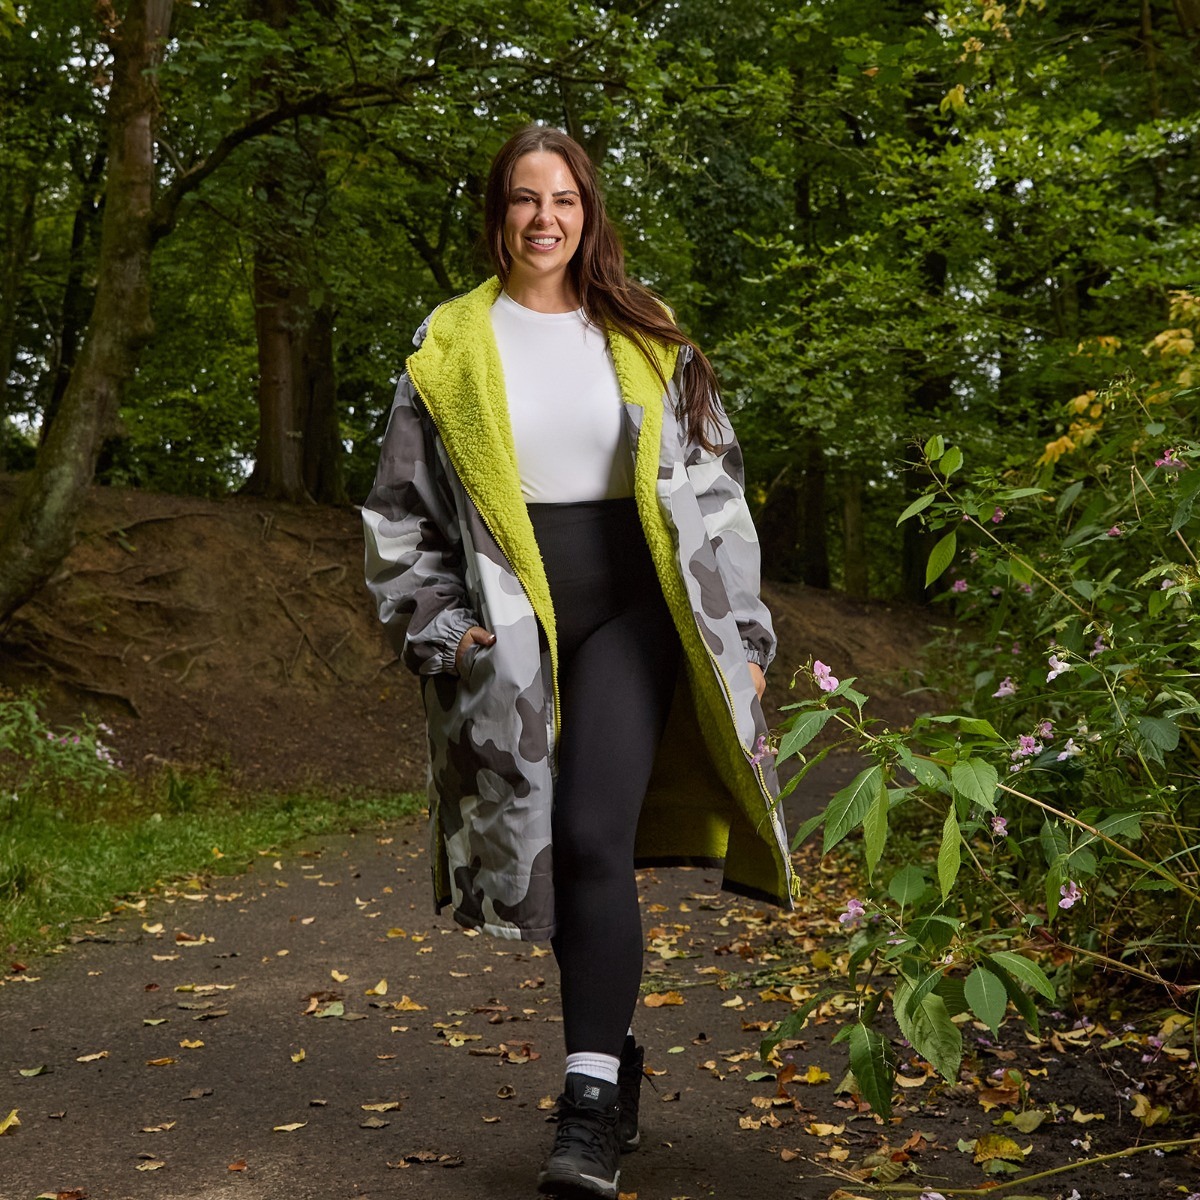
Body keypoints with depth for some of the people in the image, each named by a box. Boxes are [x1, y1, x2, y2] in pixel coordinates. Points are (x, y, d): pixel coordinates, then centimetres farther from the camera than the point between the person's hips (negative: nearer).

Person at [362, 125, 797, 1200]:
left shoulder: (644, 339, 8)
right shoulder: (451, 345, 6)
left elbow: (714, 493, 10)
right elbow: (400, 509, 8)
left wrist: (741, 634, 6)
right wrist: (440, 628, -2)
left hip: (627, 608, -1)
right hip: (510, 627, 1)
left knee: (594, 838, -16)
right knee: (552, 850, 5)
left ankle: (590, 1109, -11)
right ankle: (615, 1061, 25)